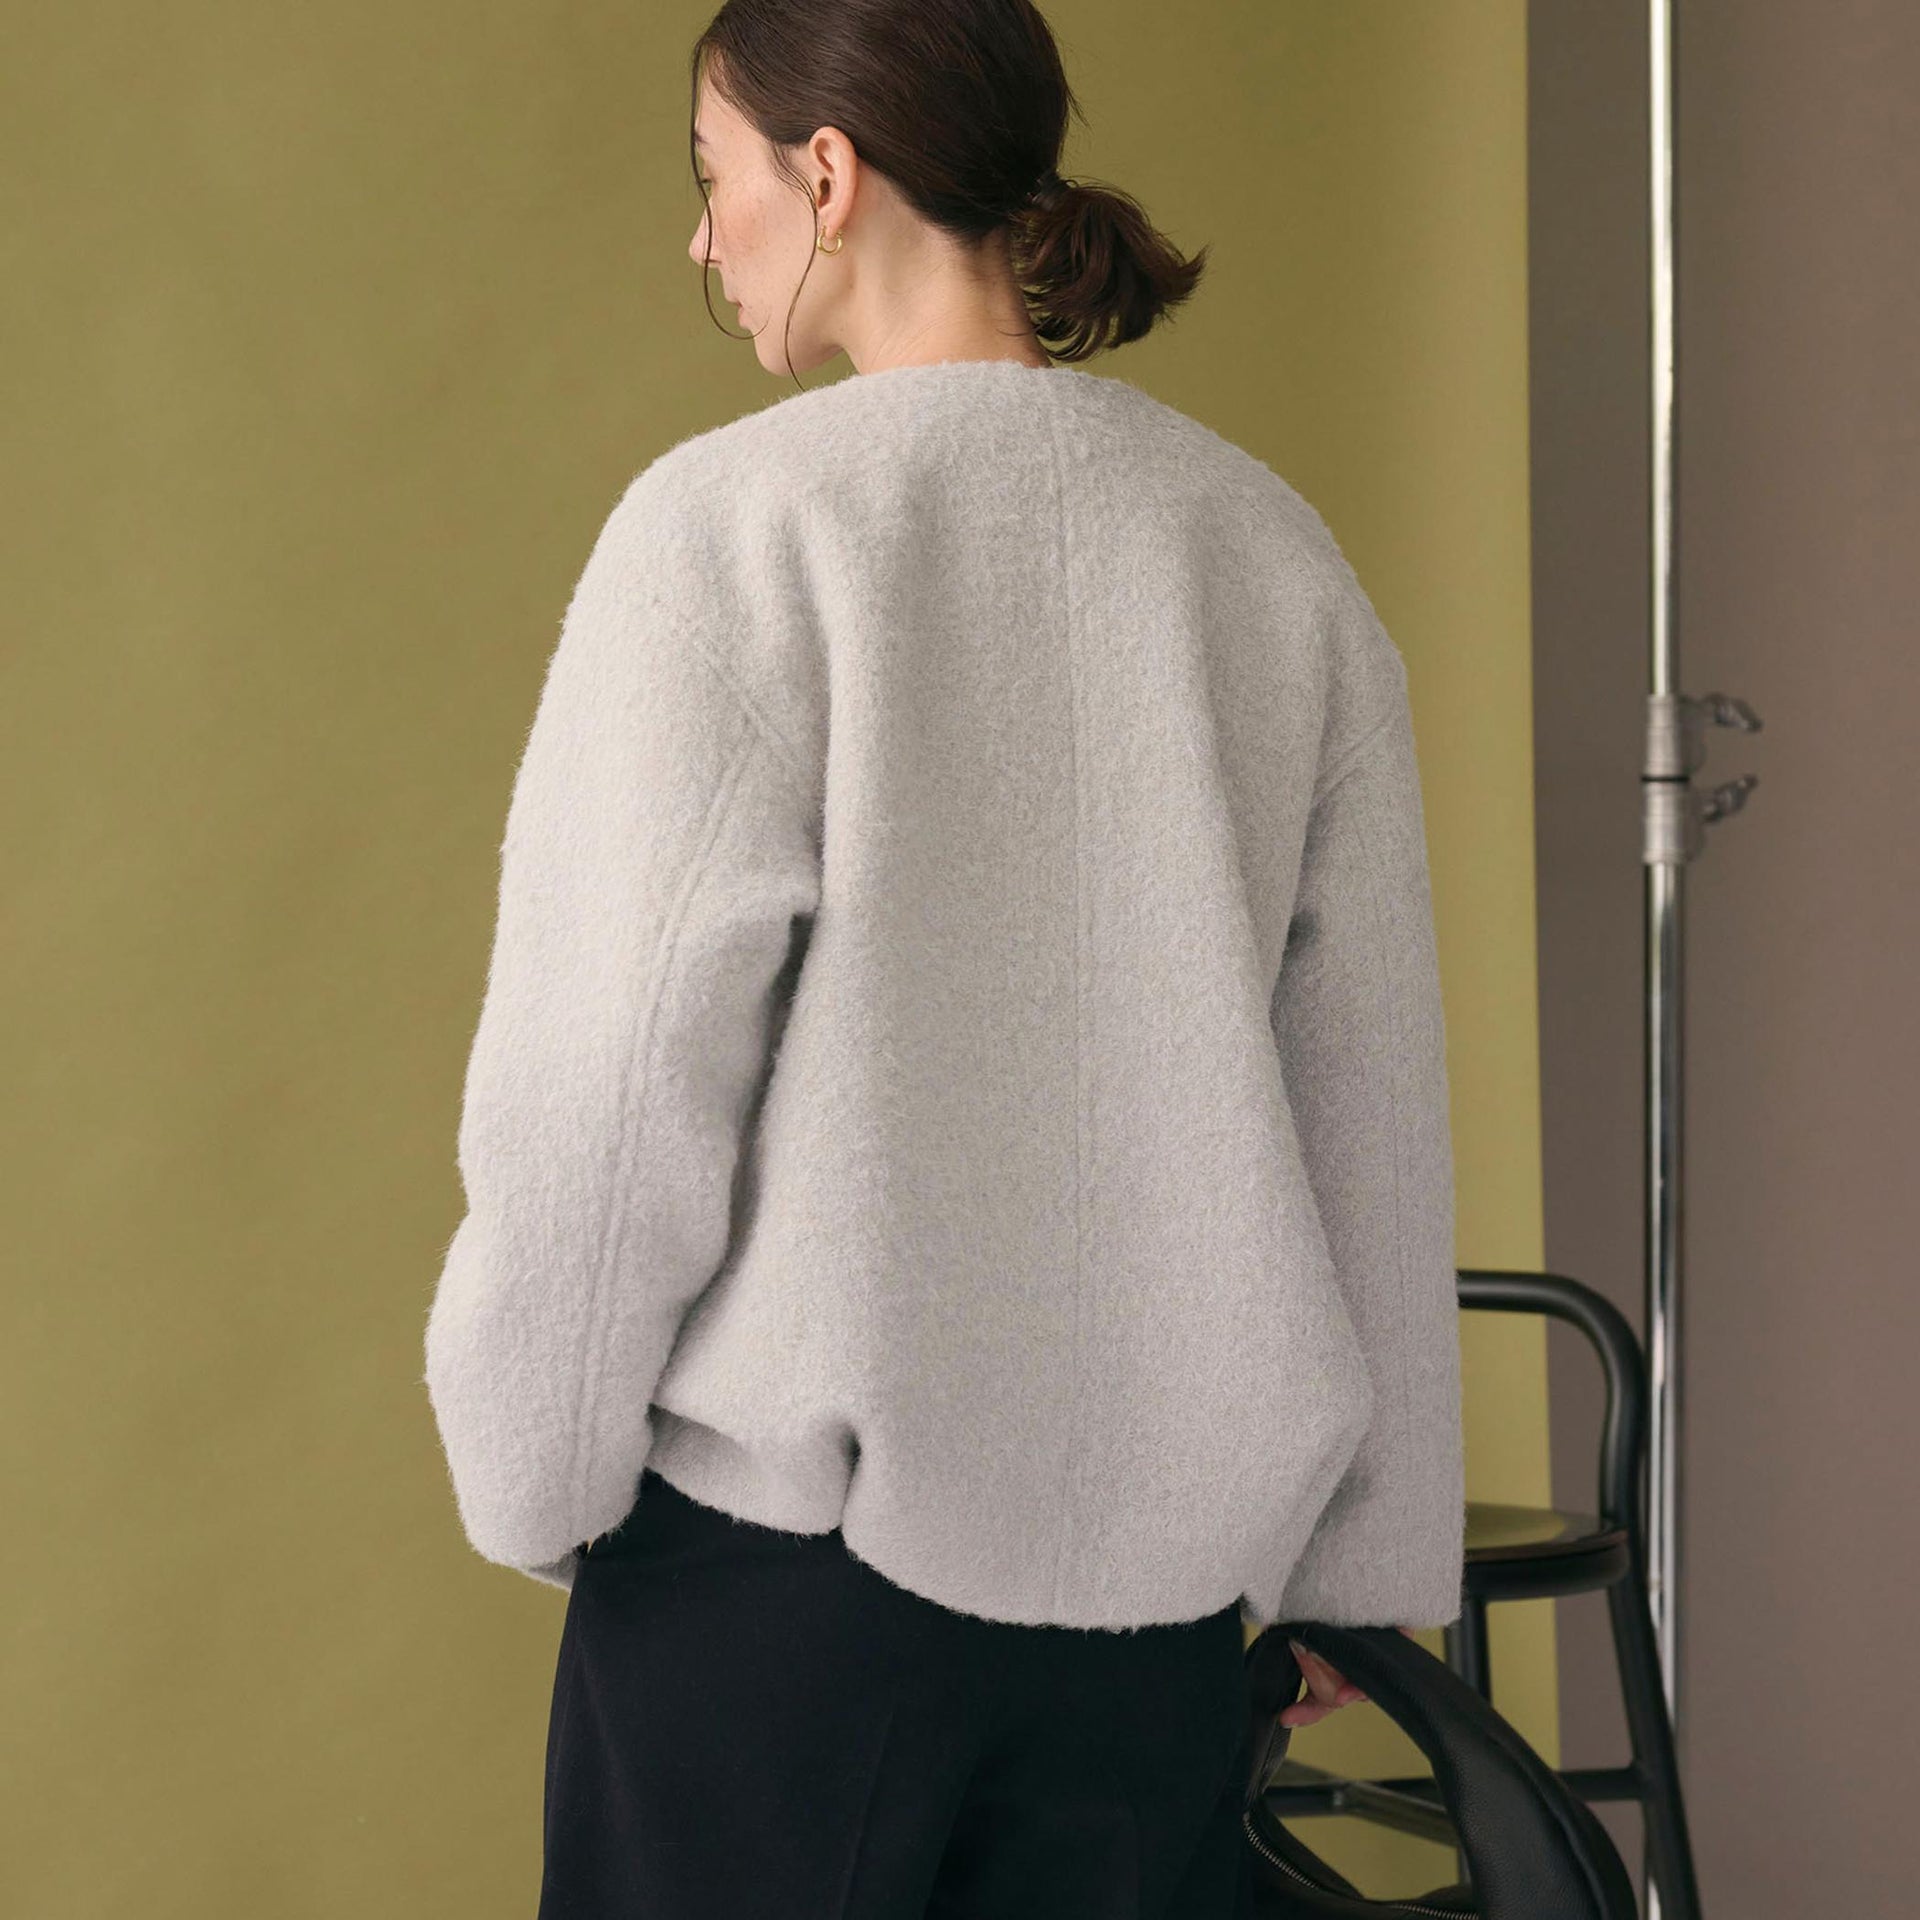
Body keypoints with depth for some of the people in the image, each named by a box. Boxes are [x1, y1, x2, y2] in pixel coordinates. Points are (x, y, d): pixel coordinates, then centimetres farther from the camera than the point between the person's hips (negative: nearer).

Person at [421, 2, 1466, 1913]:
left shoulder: (734, 520, -9)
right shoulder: (1268, 546, 6)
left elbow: (610, 1078, -11)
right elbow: (1371, 1098, 9)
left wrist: (535, 1473, 3)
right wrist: (1359, 1550, 16)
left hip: (792, 1522, -4)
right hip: (1161, 1545, 5)